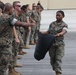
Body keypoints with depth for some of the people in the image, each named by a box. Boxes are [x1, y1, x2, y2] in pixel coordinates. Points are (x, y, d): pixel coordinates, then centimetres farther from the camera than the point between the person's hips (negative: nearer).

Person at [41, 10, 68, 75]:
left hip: (60, 44, -4)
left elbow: (64, 31, -24)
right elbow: (48, 32, 16)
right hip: (52, 43, 4)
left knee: (58, 58, -12)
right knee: (52, 58, 9)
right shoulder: (52, 24, 8)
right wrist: (42, 33, 0)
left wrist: (59, 34, -44)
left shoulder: (64, 25, -5)